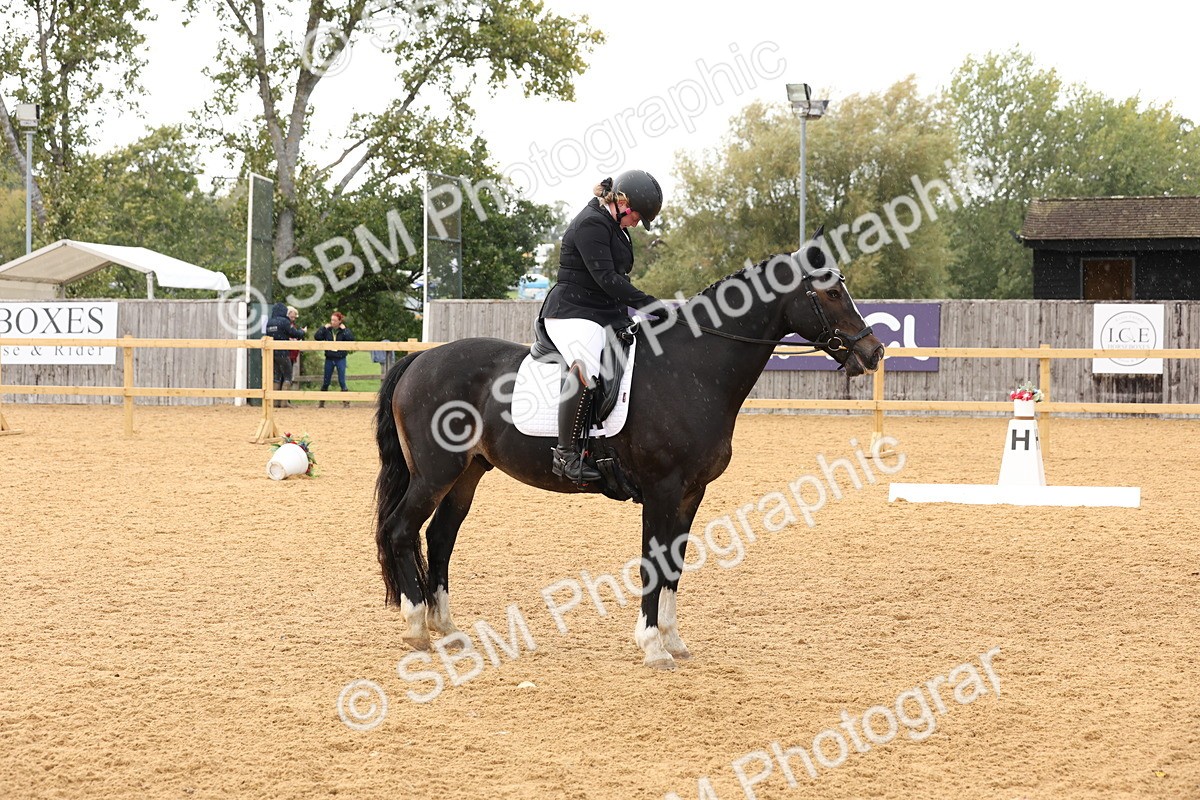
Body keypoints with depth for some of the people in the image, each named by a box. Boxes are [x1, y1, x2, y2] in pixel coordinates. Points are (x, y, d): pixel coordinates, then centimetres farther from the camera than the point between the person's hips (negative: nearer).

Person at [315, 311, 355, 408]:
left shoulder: (344, 330, -3)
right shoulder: (327, 330, 1)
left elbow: (351, 339, -20)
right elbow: (317, 337, -8)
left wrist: (344, 329, -17)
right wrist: (324, 327, -10)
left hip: (340, 359, -2)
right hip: (329, 359, 2)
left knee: (342, 381, -3)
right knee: (326, 382, 8)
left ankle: (346, 401, 3)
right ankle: (321, 402, 17)